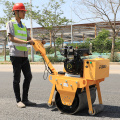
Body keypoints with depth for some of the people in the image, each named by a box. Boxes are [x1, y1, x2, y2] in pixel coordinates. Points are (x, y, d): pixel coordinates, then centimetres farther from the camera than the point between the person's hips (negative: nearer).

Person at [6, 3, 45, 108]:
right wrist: (26, 42, -24)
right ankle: (18, 100, 8)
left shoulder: (24, 26, 21)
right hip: (15, 54, -7)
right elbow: (11, 38, -13)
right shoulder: (11, 23, 0)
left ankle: (25, 99, 14)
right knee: (17, 78, -1)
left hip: (24, 55, 7)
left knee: (28, 76, 5)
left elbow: (29, 39, 17)